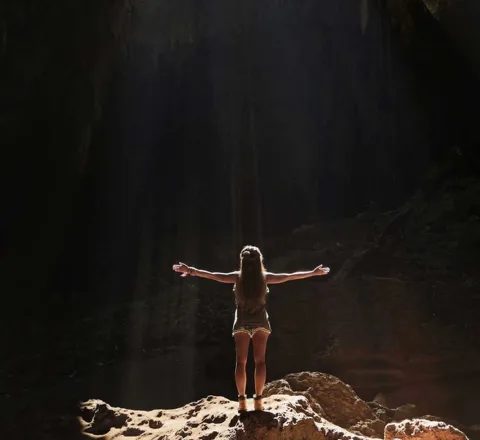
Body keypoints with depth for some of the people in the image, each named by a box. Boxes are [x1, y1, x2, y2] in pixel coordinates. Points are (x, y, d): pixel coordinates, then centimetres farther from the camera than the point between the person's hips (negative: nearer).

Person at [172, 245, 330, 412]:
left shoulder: (238, 276, -9)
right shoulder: (265, 277, -7)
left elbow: (213, 275, -6)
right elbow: (290, 276, -1)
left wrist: (191, 271, 4)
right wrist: (313, 273, 8)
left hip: (242, 323, 0)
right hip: (260, 322, 0)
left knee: (241, 362, 2)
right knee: (260, 361, 2)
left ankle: (242, 400, -1)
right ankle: (258, 399, -3)